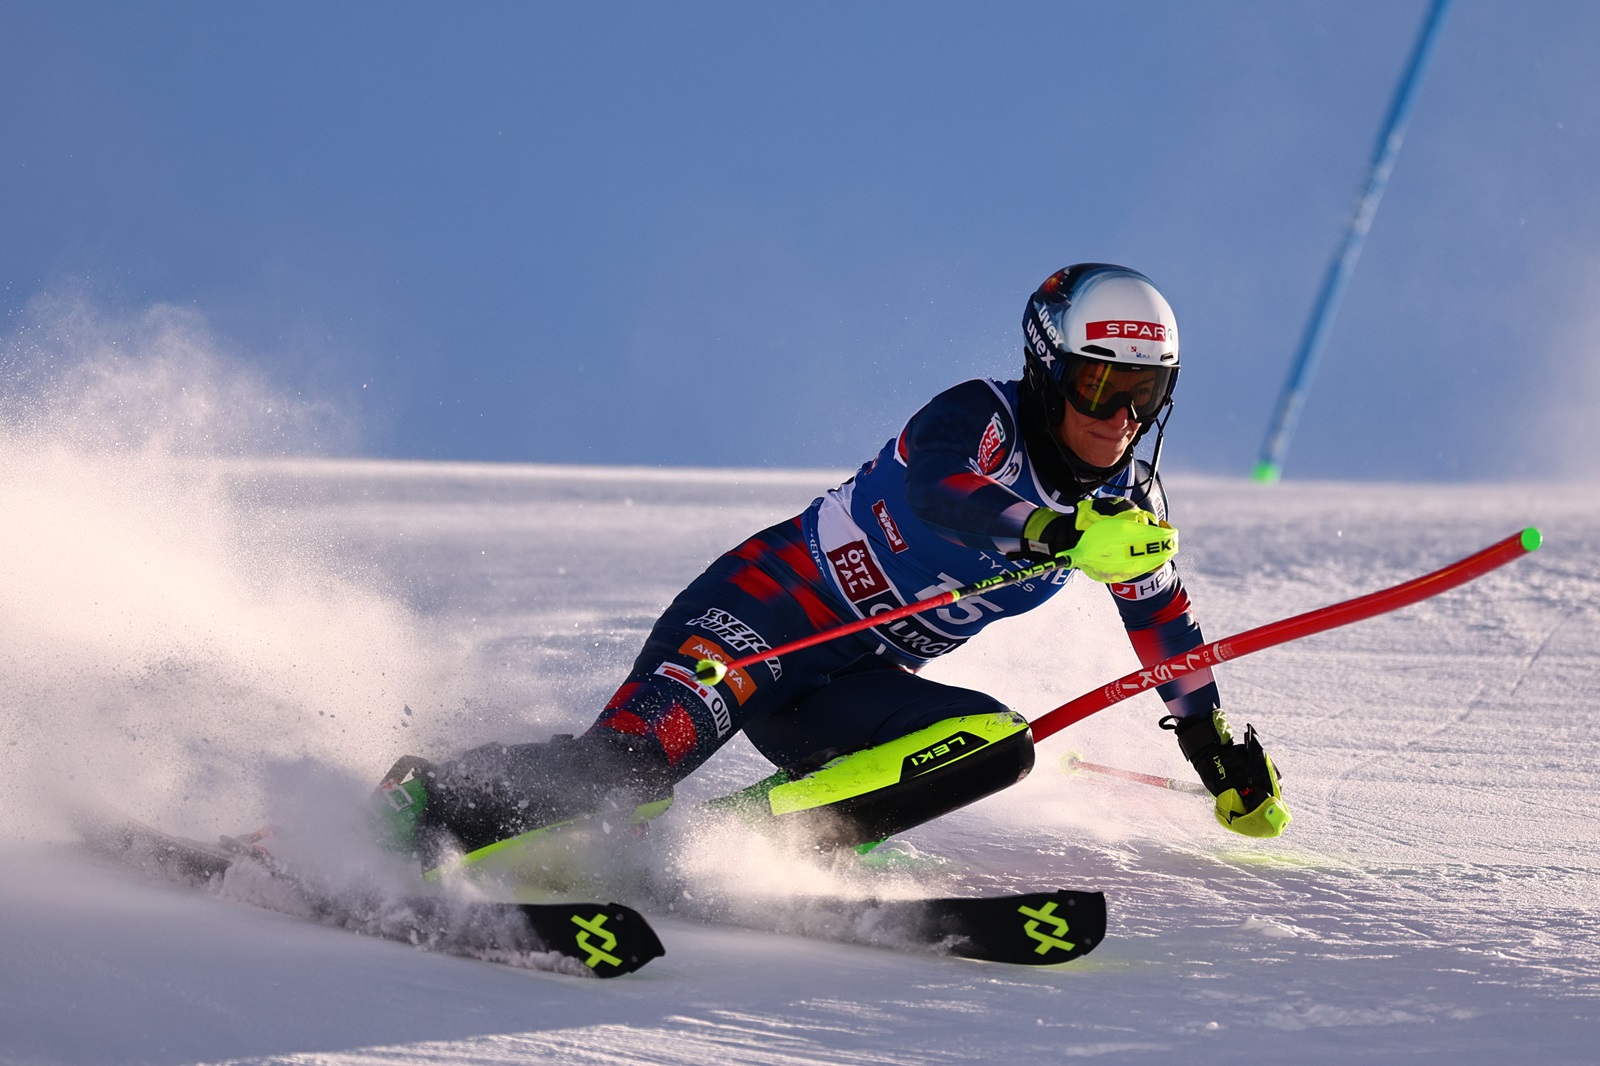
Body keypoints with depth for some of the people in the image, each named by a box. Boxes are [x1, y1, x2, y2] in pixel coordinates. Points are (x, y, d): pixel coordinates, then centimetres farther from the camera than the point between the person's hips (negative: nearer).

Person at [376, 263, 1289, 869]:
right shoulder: (982, 418, -15)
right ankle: (421, 811, -21)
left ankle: (739, 836, -23)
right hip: (772, 610, -7)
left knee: (999, 744, -21)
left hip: (851, 687, 7)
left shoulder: (1127, 503, 6)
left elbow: (1163, 617, 26)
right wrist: (1058, 533, -53)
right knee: (632, 760, -32)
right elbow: (937, 488, -38)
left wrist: (1220, 743, 33)